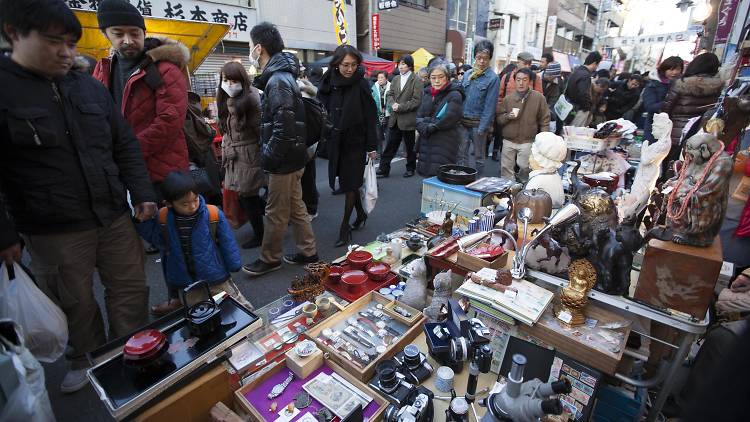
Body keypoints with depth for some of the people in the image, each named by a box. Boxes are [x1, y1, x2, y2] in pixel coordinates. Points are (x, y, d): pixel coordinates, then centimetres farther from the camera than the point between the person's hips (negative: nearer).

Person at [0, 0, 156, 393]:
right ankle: (87, 358, 37)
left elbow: (125, 146, 10)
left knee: (130, 289, 13)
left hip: (114, 217, 4)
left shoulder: (91, 88, 7)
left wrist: (141, 193, 1)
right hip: (52, 231, -3)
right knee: (75, 303, 13)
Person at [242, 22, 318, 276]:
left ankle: (270, 259, 22)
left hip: (284, 160, -10)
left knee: (276, 212, 5)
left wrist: (269, 157, -16)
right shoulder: (281, 75, 14)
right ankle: (308, 252, 27)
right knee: (295, 207, 16)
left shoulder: (278, 80, -17)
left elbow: (284, 127, -24)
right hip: (291, 157, 10)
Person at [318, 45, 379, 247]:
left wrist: (372, 146, -11)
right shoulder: (330, 83, 1)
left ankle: (345, 227, 13)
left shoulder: (361, 84, -9)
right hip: (336, 141, 4)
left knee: (350, 184, 1)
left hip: (356, 141, -4)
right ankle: (361, 214, 35)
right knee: (348, 182, 13)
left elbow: (370, 116, -9)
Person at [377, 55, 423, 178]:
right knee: (390, 145, 5)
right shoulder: (395, 79, 12)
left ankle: (410, 168, 25)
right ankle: (383, 169, 10)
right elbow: (389, 94, 10)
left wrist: (400, 107, -17)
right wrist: (393, 104, -11)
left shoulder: (416, 80, -6)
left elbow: (416, 101, -12)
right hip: (394, 119, 5)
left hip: (408, 119, -5)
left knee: (410, 147, 9)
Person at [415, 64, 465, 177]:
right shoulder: (427, 94, 15)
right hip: (426, 142, 6)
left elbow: (449, 118, -14)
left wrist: (429, 127, -6)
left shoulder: (454, 95, -5)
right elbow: (419, 116, 10)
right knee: (426, 175, 7)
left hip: (444, 143, -6)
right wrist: (423, 128, -10)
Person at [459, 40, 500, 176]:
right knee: (461, 154, 9)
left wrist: (482, 127, -16)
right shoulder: (467, 74, 9)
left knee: (479, 156, 8)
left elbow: (490, 105, -11)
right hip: (463, 121, 5)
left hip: (478, 123, -4)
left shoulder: (492, 78, -6)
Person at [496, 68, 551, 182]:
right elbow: (499, 118, 8)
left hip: (528, 141, -2)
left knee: (525, 168, -1)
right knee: (506, 168, 6)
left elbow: (544, 120, 0)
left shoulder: (539, 98, -2)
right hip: (508, 140, 2)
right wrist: (507, 116, -13)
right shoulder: (508, 98, 3)